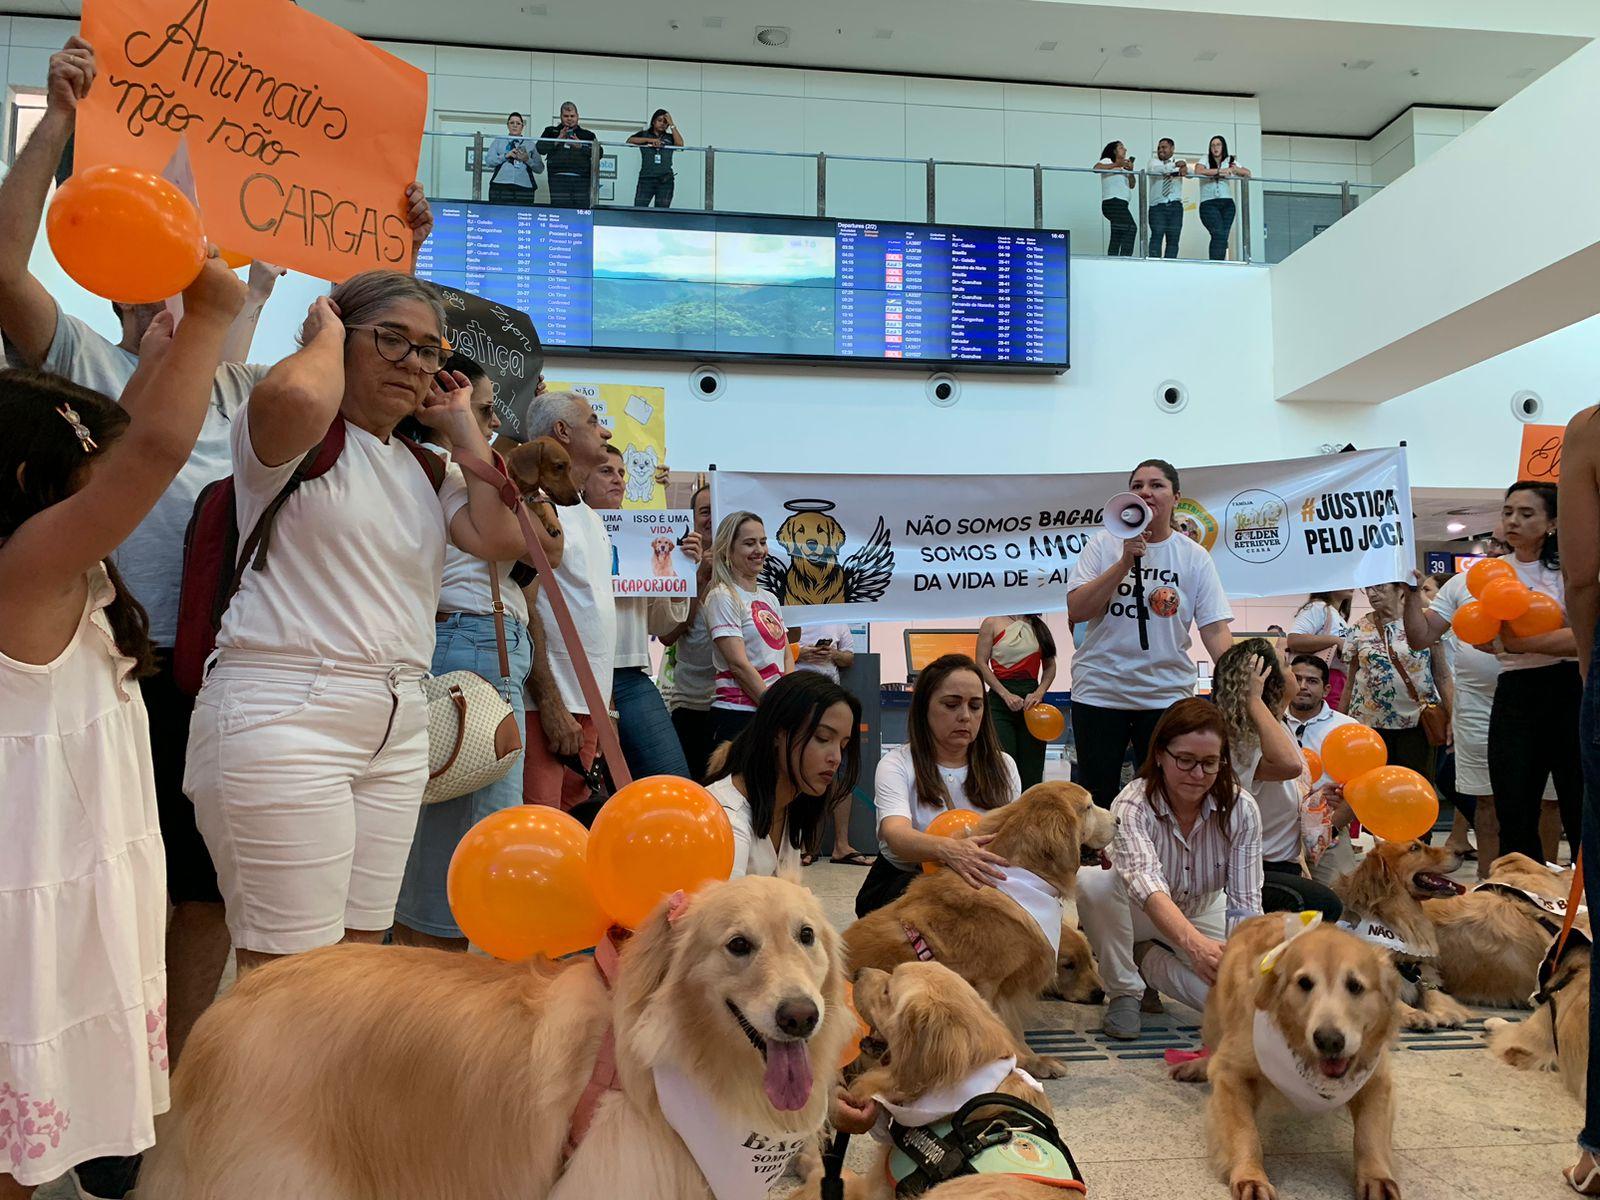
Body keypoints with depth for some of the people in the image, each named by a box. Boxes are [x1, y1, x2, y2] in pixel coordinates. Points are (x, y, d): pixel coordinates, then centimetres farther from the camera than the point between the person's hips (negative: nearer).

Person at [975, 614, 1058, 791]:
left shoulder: (1039, 626, 12)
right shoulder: (992, 623, 2)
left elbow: (1050, 666, 13)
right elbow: (981, 664, -3)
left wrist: (1039, 693, -5)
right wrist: (1006, 695, -12)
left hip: (1031, 700, 4)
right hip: (1000, 703, -3)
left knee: (1031, 769, 3)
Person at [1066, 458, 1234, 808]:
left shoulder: (1194, 557, 3)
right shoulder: (1104, 544, 1)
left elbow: (1215, 628, -2)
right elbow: (1076, 611, -8)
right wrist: (1125, 562, -13)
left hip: (1167, 693, 1)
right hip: (1099, 691, 0)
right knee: (1096, 795, 7)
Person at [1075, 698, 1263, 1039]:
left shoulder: (1241, 809, -20)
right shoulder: (1131, 806, -29)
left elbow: (1244, 903, -22)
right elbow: (1146, 883, -47)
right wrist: (1194, 944, -64)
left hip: (1204, 915, 2)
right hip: (1143, 915, -2)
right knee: (1091, 882, -35)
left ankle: (1150, 963, 3)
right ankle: (1123, 990, -11)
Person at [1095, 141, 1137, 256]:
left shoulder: (1123, 166, 26)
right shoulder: (1107, 161, 2)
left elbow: (1131, 185, 19)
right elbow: (1096, 168, -20)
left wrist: (1131, 171, 3)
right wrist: (1117, 164, -21)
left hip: (1121, 204, 10)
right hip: (1112, 202, -10)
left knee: (1117, 237, 6)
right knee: (1131, 228, -22)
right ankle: (1125, 257, -28)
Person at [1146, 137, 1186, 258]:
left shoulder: (1179, 162, 17)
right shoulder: (1154, 163, 11)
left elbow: (1189, 172, -2)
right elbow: (1152, 170, -13)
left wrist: (1184, 168, -27)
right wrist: (1174, 165, -22)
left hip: (1175, 206, 2)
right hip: (1157, 206, -2)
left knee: (1173, 239, -1)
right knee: (1157, 235, -16)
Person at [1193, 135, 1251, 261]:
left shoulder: (1230, 161, 18)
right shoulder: (1206, 160, 10)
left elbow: (1247, 173, 9)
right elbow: (1198, 171, -12)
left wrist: (1234, 169, -10)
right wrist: (1219, 171, -14)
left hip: (1227, 203, 4)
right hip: (1208, 203, -4)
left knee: (1223, 237, -6)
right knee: (1219, 234, -21)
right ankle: (1215, 264, -22)